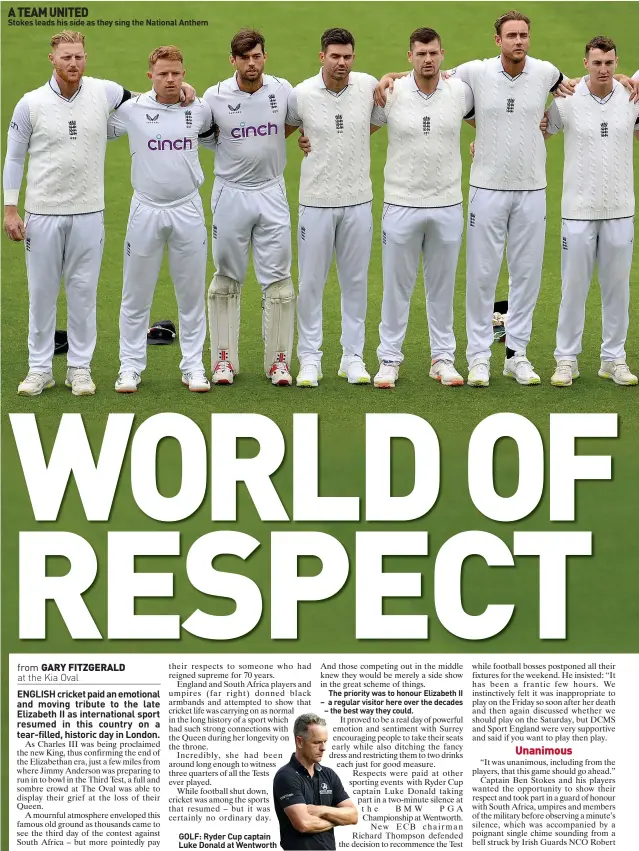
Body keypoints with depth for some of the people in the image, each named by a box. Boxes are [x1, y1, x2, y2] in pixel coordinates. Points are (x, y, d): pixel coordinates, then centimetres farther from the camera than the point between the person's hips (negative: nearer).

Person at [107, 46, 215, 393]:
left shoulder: (200, 110, 1)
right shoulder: (131, 110, -5)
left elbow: (214, 137, 24)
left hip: (188, 210, 1)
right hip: (146, 211, -1)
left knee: (192, 295, 7)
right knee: (136, 296, 4)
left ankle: (193, 366, 16)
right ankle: (130, 367, 13)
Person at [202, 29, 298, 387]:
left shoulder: (282, 90, -2)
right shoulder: (215, 96, -7)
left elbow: (294, 123, 16)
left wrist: (263, 145, 3)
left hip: (272, 193, 1)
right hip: (231, 193, -1)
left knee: (278, 280, 1)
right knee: (227, 280, 6)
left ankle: (279, 360, 7)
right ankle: (224, 359, 13)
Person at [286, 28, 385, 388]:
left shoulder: (369, 86, -2)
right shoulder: (302, 94, -6)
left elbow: (381, 120, 17)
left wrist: (351, 140, 9)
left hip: (358, 200, 2)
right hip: (316, 201, -2)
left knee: (356, 282, 8)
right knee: (311, 282, 2)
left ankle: (353, 357, 17)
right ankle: (310, 358, 11)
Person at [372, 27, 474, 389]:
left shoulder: (460, 92, -1)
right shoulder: (391, 93, -7)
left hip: (448, 206, 2)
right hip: (402, 205, -2)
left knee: (443, 287, 10)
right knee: (397, 287, 5)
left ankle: (443, 358, 19)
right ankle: (389, 359, 12)